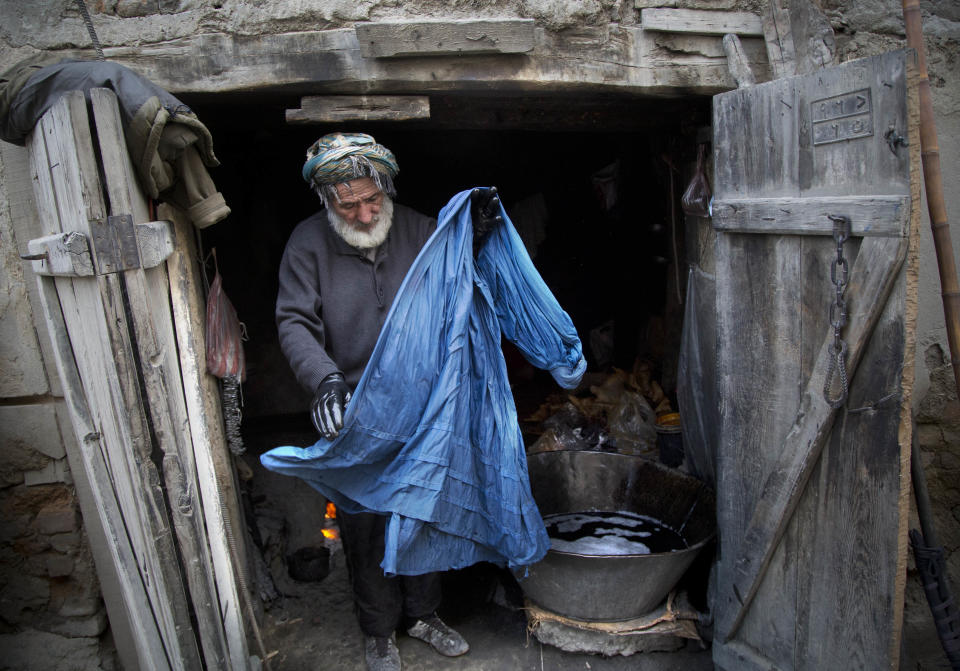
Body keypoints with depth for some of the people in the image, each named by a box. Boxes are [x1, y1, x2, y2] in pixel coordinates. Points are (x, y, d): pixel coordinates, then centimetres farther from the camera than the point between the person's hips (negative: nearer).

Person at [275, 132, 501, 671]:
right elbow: (295, 323, -12)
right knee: (365, 524, 10)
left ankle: (423, 613, 39)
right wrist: (325, 378, -29)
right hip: (355, 415, -2)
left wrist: (479, 235, -11)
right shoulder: (309, 243, -9)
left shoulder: (417, 228, -3)